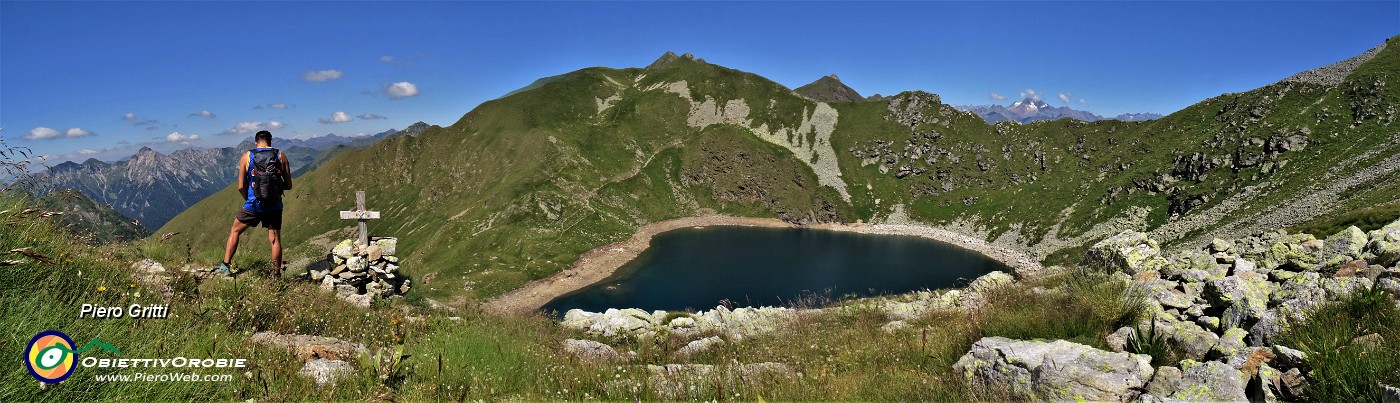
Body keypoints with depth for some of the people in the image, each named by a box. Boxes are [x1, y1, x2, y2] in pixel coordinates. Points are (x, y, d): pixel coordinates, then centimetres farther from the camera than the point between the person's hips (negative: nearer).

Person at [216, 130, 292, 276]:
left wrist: (248, 199, 16)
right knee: (275, 240, 5)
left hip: (253, 205, -1)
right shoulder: (281, 156, 1)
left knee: (235, 231, 18)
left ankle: (225, 266, 15)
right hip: (275, 206, 1)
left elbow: (241, 187, -2)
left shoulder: (247, 157, 0)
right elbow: (288, 185, 2)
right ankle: (277, 274, 7)